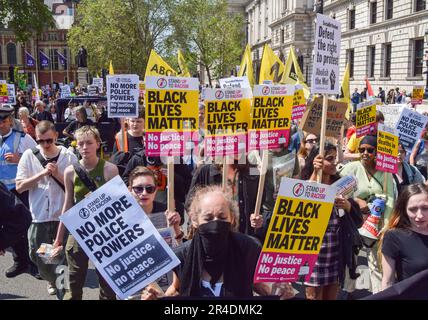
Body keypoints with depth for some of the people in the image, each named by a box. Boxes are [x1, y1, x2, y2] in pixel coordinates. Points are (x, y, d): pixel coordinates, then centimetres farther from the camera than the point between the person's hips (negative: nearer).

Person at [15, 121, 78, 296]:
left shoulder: (69, 156, -5)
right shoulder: (29, 155, -1)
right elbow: (19, 186, -4)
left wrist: (58, 175, -17)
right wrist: (42, 173, -14)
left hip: (64, 216, -2)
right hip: (39, 217, 2)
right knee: (38, 256, 12)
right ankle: (52, 280, 39)